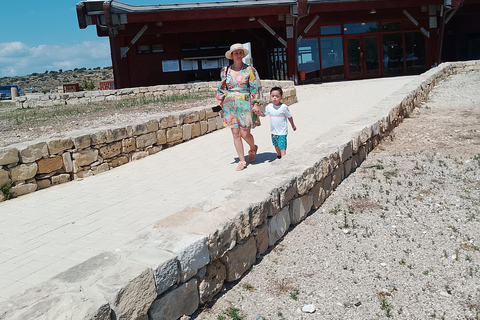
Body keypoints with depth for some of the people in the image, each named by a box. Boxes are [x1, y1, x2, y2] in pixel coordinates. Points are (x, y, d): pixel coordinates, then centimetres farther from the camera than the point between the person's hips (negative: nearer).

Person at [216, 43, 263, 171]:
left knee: (245, 133, -5)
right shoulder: (225, 71, 8)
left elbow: (256, 88, -2)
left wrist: (256, 104, -8)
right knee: (235, 133, 2)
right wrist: (220, 103, 13)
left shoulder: (249, 70, -2)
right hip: (230, 105, 3)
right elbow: (222, 88, 18)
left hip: (244, 104, -3)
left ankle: (253, 148, 29)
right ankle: (242, 161, 12)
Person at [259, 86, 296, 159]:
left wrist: (293, 126, 12)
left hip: (282, 132, -5)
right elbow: (263, 114, 9)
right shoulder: (269, 106, -4)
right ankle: (279, 156, 44)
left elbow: (289, 117, -1)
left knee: (282, 147, -11)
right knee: (276, 145, 22)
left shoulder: (284, 107, -14)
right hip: (273, 131, 5)